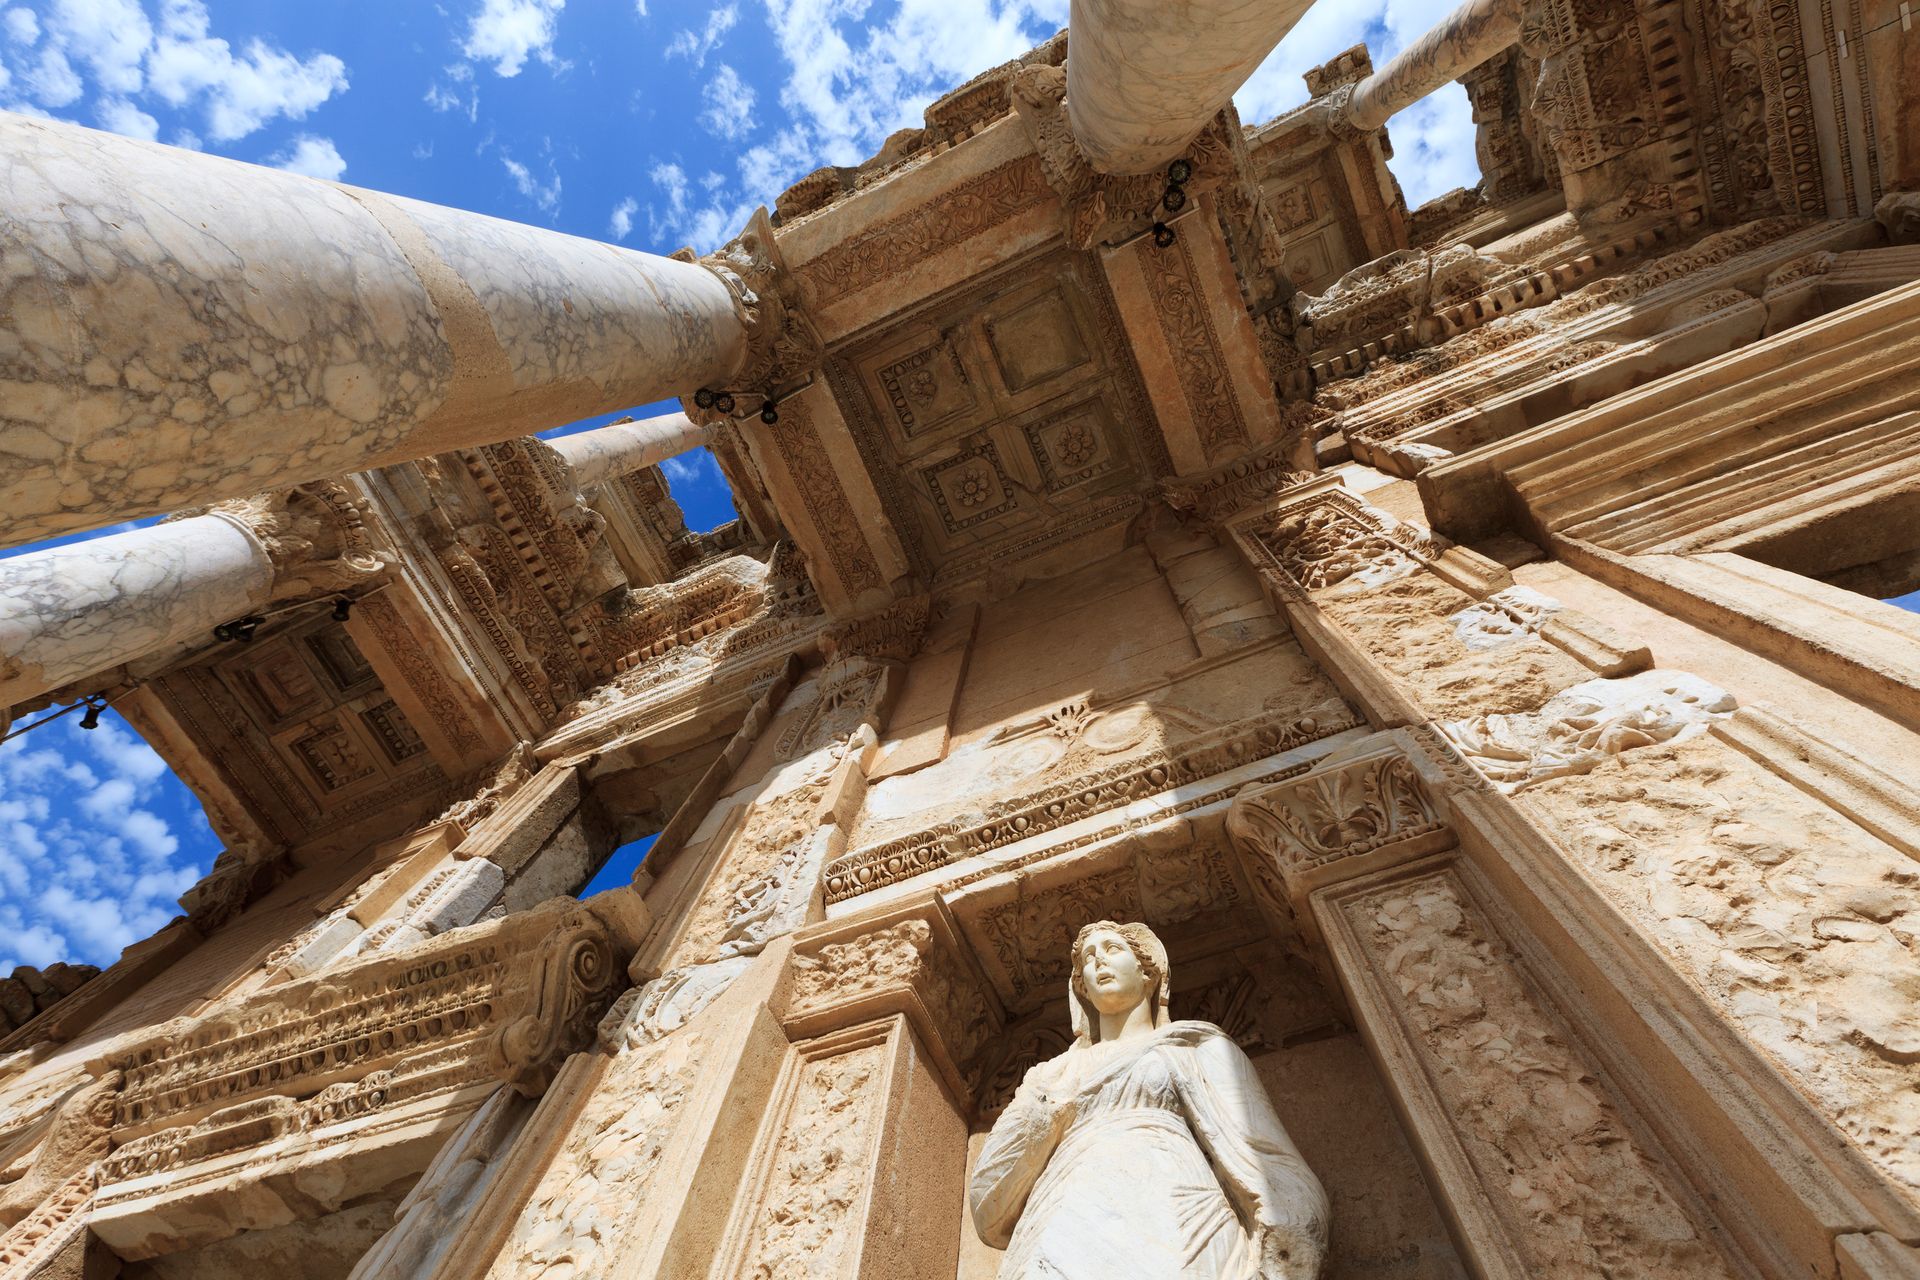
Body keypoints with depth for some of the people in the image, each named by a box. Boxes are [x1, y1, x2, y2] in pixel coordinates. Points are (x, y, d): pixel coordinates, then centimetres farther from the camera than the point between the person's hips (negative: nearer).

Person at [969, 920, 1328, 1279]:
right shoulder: (1057, 1073, 31)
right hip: (1060, 1246, 2)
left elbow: (1262, 1162, 7)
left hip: (1166, 1231, -2)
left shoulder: (1193, 1045, 22)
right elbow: (989, 1196, 21)